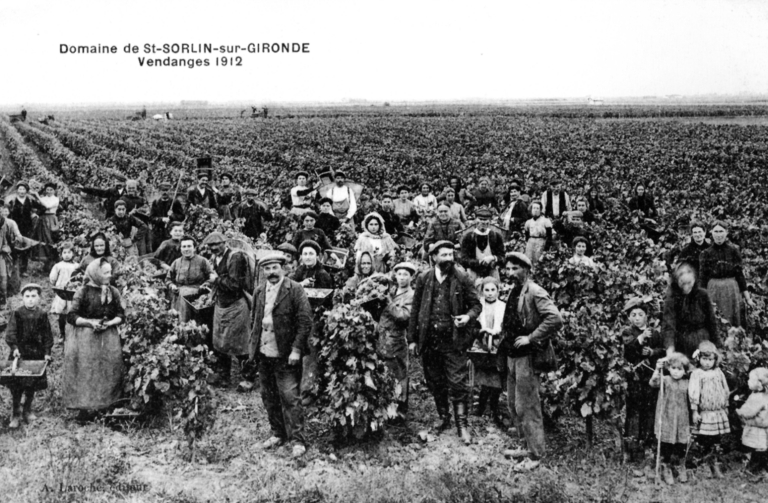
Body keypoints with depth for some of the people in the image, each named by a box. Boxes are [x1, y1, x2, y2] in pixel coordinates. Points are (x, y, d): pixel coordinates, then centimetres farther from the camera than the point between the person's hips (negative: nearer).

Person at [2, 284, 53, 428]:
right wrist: (14, 347, -20)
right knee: (16, 385, -3)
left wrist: (47, 352, -1)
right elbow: (10, 333, -6)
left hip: (36, 354, 2)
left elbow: (47, 335, 5)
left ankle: (27, 411, 25)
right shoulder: (17, 314, -3)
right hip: (20, 353, -2)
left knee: (32, 386, 9)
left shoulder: (42, 316, 2)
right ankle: (15, 415, 9)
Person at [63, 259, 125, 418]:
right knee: (85, 372, -6)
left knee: (108, 372, 2)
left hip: (109, 339, 4)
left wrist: (109, 323, -10)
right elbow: (71, 316, -5)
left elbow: (121, 315, 8)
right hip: (86, 338, -3)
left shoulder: (113, 292, 6)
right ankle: (85, 407, 2)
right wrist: (90, 322, -16)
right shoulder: (83, 292, -5)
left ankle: (106, 404, 11)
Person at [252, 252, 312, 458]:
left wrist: (296, 350, -15)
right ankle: (278, 434, 27)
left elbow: (305, 321, -11)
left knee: (289, 397, -6)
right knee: (269, 397, 13)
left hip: (285, 355, -6)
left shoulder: (295, 290, -7)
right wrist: (254, 345, 8)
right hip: (264, 354, 6)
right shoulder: (259, 292, 11)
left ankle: (298, 440, 0)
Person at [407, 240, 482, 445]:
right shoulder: (424, 279, 3)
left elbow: (476, 304, 4)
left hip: (454, 340, -3)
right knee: (435, 384, 14)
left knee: (458, 384, -4)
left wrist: (468, 316, -18)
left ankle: (462, 425, 4)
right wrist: (412, 338, 4)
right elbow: (415, 310, 6)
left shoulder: (462, 279, -2)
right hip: (429, 341, 3)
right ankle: (443, 419, 30)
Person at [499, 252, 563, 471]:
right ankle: (527, 446, 30)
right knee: (513, 404, 16)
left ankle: (535, 455, 7)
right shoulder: (513, 292, 12)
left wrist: (531, 338, -22)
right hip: (512, 355, 9)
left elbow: (556, 319, -26)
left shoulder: (535, 293, -15)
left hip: (527, 356, -9)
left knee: (526, 407, -3)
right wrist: (505, 339, 14)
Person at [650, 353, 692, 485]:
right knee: (666, 446, 4)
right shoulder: (665, 380, -7)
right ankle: (667, 470, 22)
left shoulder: (686, 383, 4)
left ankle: (682, 469, 29)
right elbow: (653, 383, -28)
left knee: (681, 446, 7)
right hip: (666, 419, -3)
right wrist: (658, 369, -43)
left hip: (682, 420, 3)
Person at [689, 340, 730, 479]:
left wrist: (725, 406, 19)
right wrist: (695, 412, -14)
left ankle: (715, 465, 17)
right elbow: (693, 393, -11)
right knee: (704, 441, 0)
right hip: (704, 414, -4)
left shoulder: (719, 372, 8)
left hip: (719, 412, 4)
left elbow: (725, 390, 18)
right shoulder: (696, 374, -7)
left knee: (717, 441, 8)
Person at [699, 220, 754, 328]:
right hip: (713, 289, 1)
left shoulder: (733, 250, -1)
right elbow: (703, 277, 3)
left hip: (731, 288, -1)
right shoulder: (706, 253, 1)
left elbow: (740, 274, 0)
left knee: (732, 321, 5)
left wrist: (747, 296, 0)